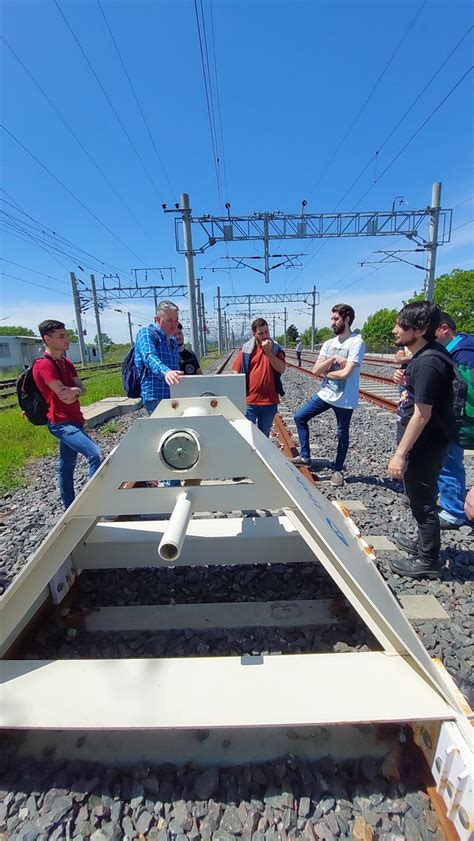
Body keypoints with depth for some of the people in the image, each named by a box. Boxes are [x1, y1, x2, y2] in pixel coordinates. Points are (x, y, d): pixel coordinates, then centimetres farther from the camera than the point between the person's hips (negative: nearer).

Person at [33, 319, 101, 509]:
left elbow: (82, 388, 3)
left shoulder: (66, 362, 14)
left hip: (73, 420, 9)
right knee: (95, 453, -23)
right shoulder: (44, 364, -15)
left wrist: (74, 391, -18)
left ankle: (69, 506, 28)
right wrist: (75, 389, -3)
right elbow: (64, 396, -22)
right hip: (61, 423, -9)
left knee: (68, 464, 16)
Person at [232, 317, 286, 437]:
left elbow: (282, 369, -10)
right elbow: (236, 373, 1)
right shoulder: (246, 349, 0)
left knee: (264, 436, 14)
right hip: (249, 401, -1)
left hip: (269, 401, 1)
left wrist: (268, 351, -15)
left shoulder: (276, 348, 3)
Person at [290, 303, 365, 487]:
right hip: (325, 394, 7)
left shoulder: (356, 343, -15)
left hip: (345, 399, -6)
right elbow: (315, 370, -3)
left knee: (342, 435, 9)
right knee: (300, 417, 3)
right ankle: (305, 456, 14)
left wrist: (325, 372, -8)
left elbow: (345, 373, -24)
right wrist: (333, 358, -16)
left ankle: (338, 470, 28)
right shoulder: (328, 344, 6)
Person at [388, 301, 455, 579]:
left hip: (424, 446, -10)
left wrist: (400, 453, -22)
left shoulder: (428, 362, -23)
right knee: (420, 497, 23)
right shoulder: (426, 354, 7)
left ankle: (427, 561, 23)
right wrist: (407, 378, 6)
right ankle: (424, 543, 43)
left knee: (422, 501, 5)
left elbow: (422, 414, -25)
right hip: (423, 443, 10)